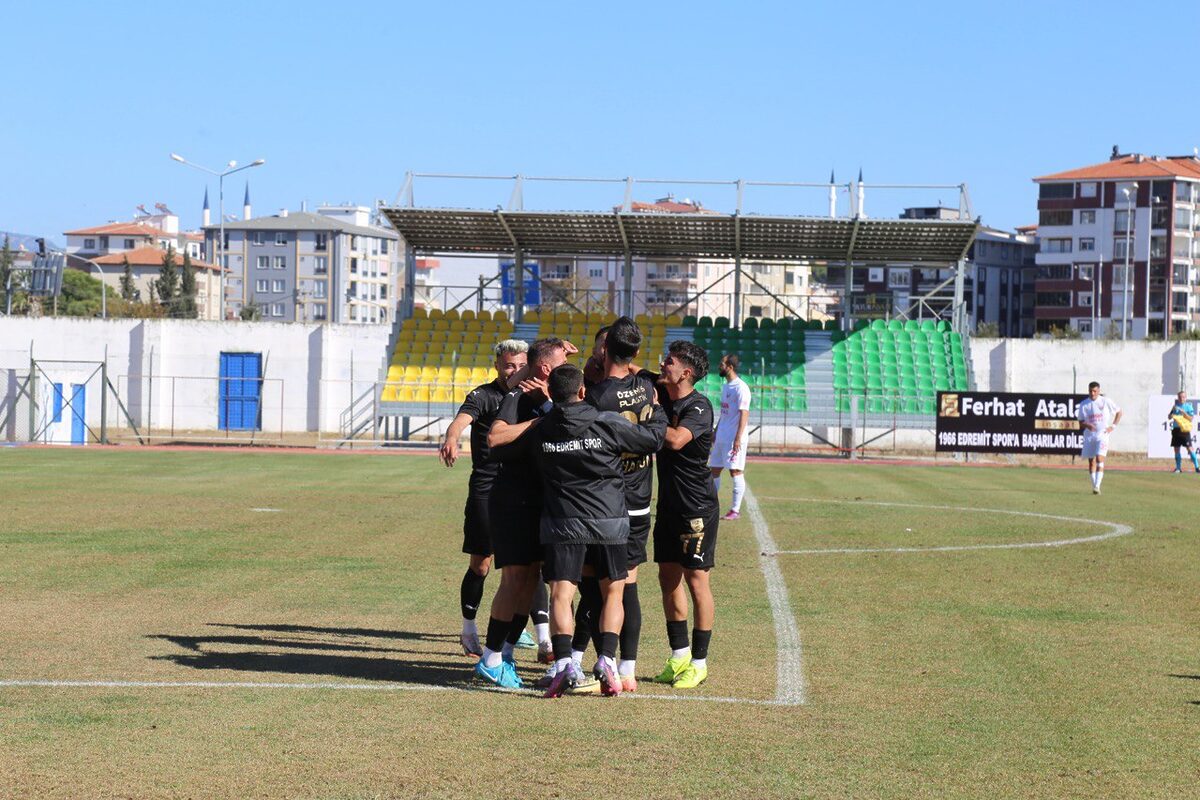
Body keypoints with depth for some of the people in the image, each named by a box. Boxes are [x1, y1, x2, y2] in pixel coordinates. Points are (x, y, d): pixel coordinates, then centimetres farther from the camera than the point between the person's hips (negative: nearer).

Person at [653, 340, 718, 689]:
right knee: (668, 577, 10)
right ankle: (680, 656, 20)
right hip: (668, 503, 8)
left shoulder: (699, 406, -17)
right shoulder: (660, 395, 5)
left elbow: (675, 439, -35)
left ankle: (699, 663, 4)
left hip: (697, 507, -8)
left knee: (696, 579, -3)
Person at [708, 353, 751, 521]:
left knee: (736, 471, -5)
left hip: (734, 438, -9)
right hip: (721, 437, 9)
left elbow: (744, 414, -18)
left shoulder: (740, 388, -13)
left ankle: (736, 510, -1)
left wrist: (738, 438, -23)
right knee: (714, 470, 11)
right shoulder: (725, 387, 15)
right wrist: (716, 432, 22)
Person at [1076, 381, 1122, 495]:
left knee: (1099, 459, -17)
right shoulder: (1084, 404, 5)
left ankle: (1097, 486, -21)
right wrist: (1087, 425, -17)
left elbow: (1119, 412, 11)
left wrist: (1113, 426, 0)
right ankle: (1094, 486, 16)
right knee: (1091, 462, 6)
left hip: (1102, 435, -3)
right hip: (1089, 435, 3)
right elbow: (1080, 423, 6)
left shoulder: (1106, 402, 0)